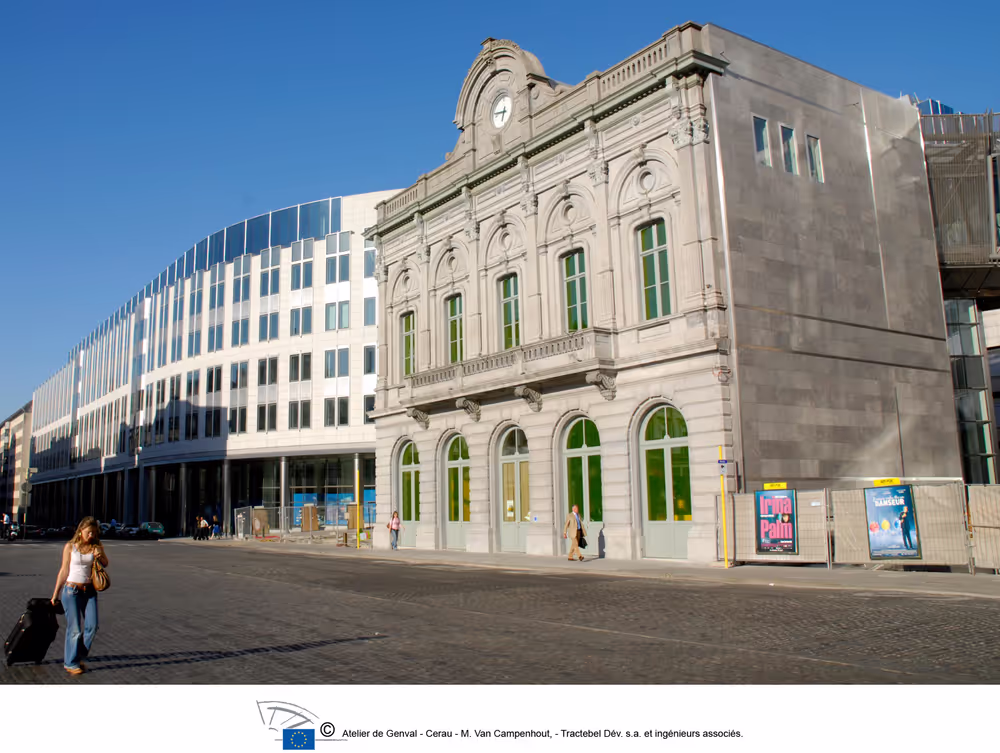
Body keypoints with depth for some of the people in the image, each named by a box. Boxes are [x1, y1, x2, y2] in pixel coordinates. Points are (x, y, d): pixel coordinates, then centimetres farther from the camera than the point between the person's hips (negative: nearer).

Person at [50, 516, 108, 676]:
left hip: (89, 591, 3)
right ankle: (70, 663, 14)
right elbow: (64, 571, 2)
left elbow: (105, 564, 12)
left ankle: (78, 657, 20)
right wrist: (55, 594, 5)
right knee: (75, 628, -2)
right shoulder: (70, 547, -3)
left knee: (92, 626, -1)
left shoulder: (96, 547, 5)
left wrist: (100, 556, -11)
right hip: (72, 590, -3)